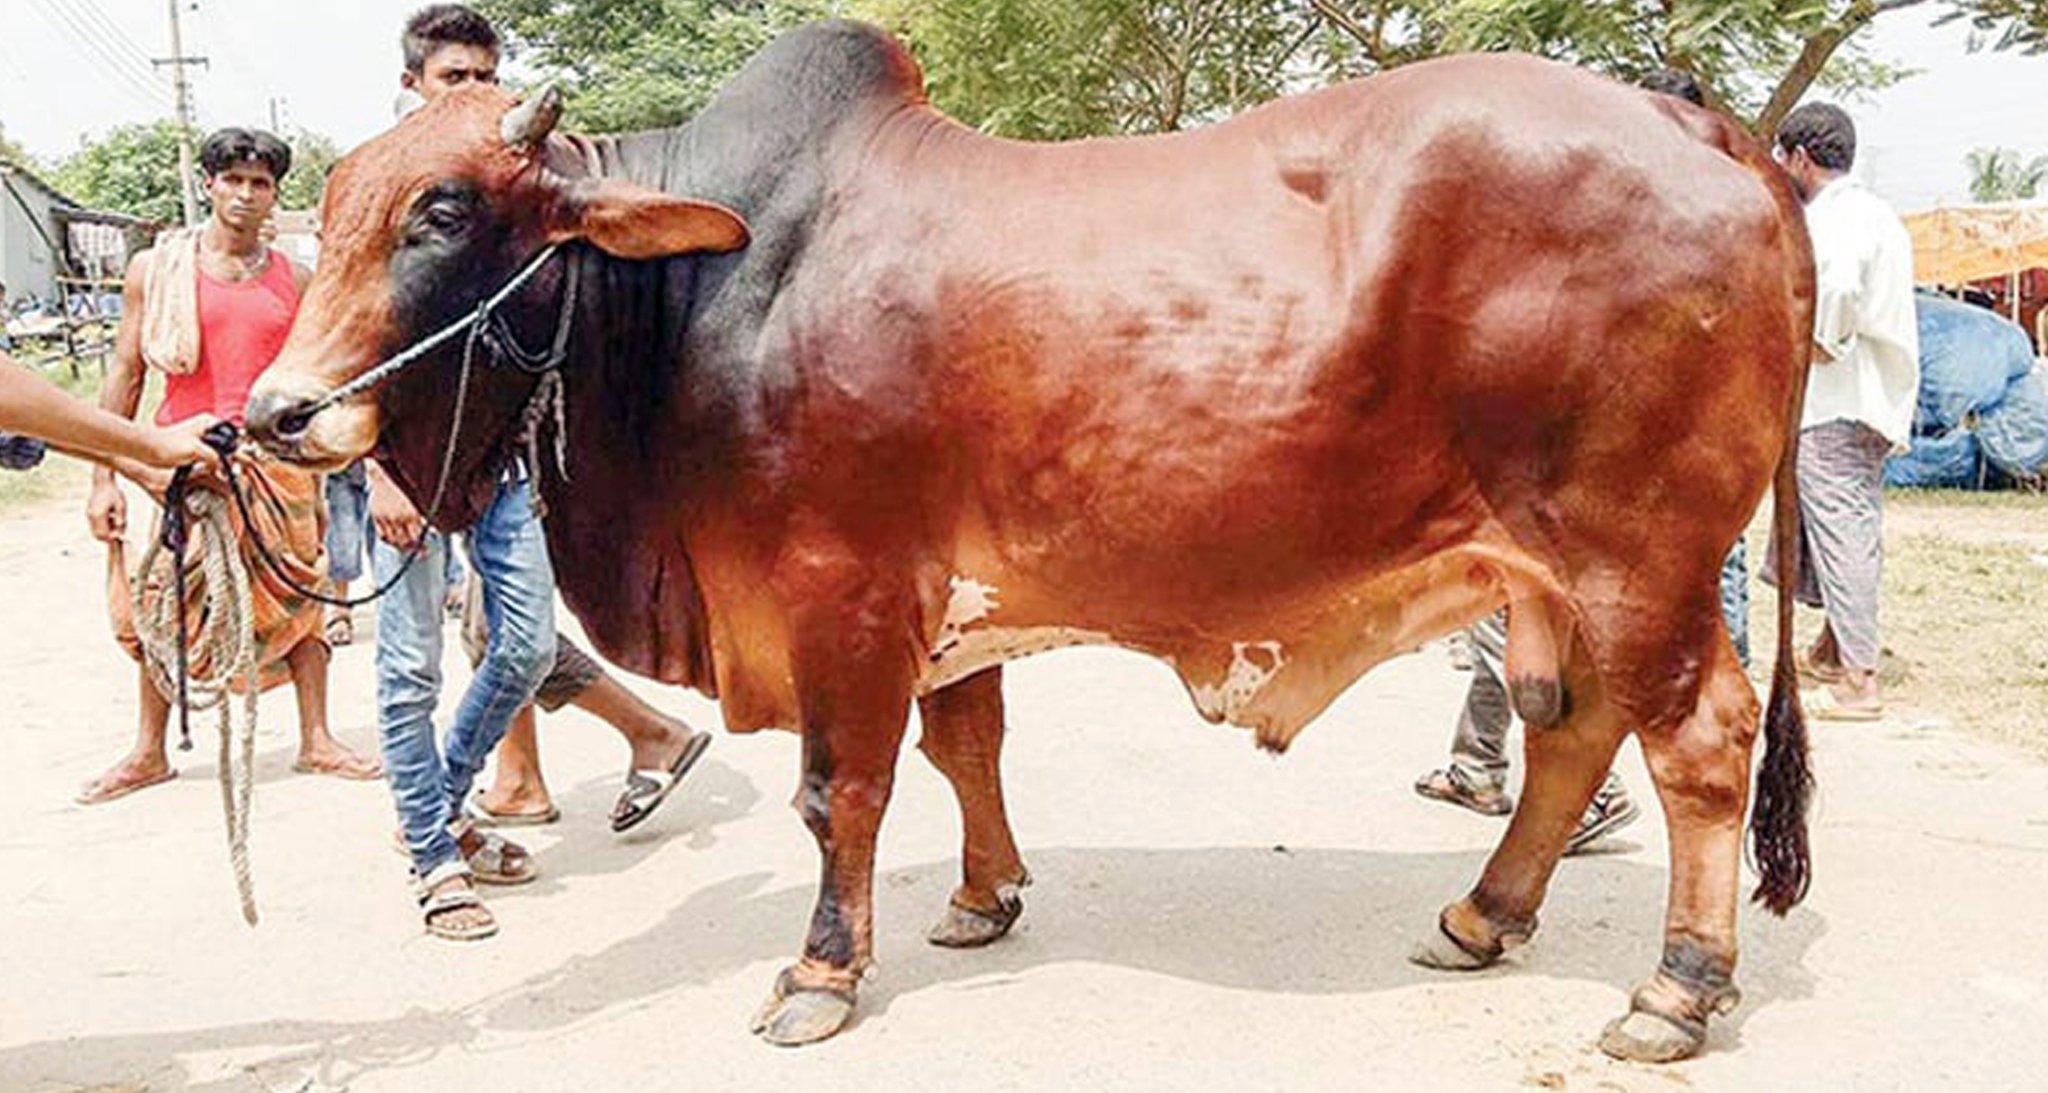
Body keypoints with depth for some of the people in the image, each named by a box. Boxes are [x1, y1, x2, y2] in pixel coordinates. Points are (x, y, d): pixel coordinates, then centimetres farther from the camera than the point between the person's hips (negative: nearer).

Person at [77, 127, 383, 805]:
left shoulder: (292, 280, 7)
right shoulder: (156, 269, 3)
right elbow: (126, 375, 4)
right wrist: (104, 479, -1)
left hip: (277, 463, 1)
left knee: (301, 600, 3)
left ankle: (316, 741, 15)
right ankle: (149, 753, 20)